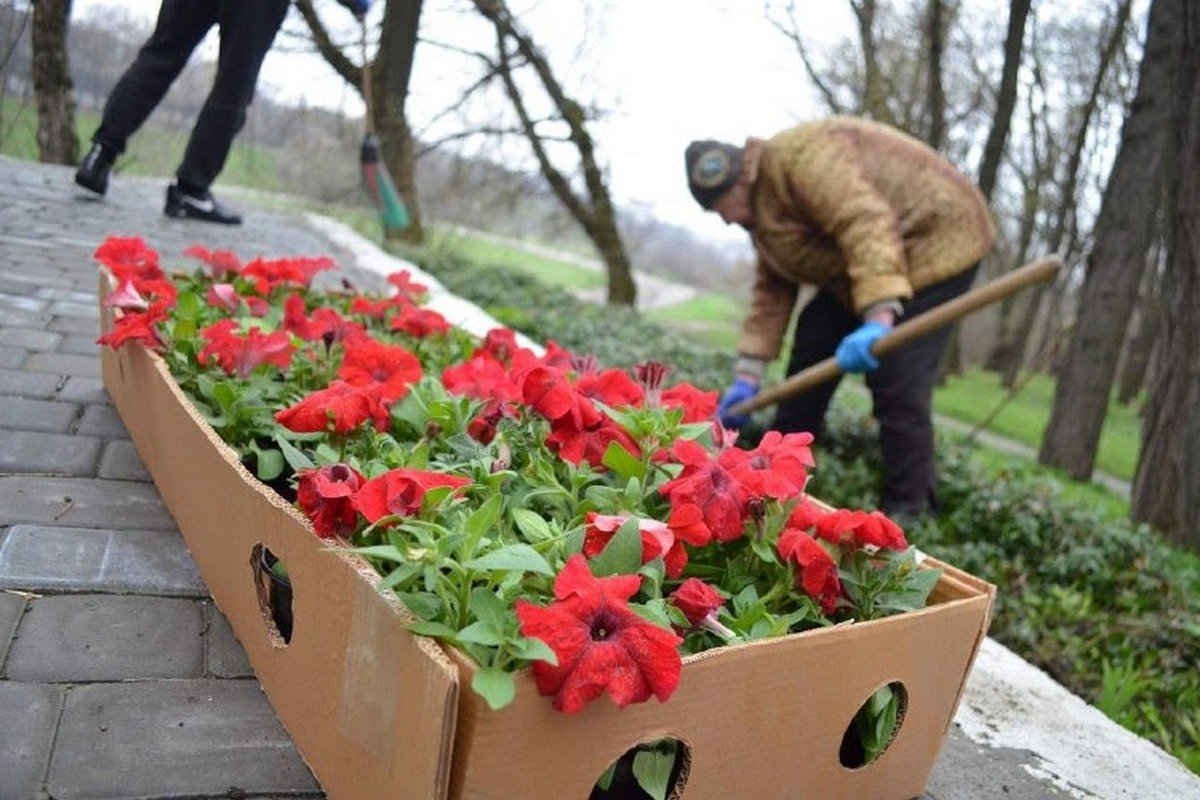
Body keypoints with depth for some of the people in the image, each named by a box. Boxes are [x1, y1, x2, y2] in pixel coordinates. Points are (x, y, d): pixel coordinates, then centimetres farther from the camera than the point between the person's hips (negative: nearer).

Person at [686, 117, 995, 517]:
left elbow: (866, 224, -35)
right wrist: (748, 375, 2)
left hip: (932, 234, -10)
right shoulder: (764, 209, 7)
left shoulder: (801, 156, -24)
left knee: (896, 380, -18)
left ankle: (907, 510, -7)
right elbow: (772, 291, 8)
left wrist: (878, 319, -46)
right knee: (814, 343, 12)